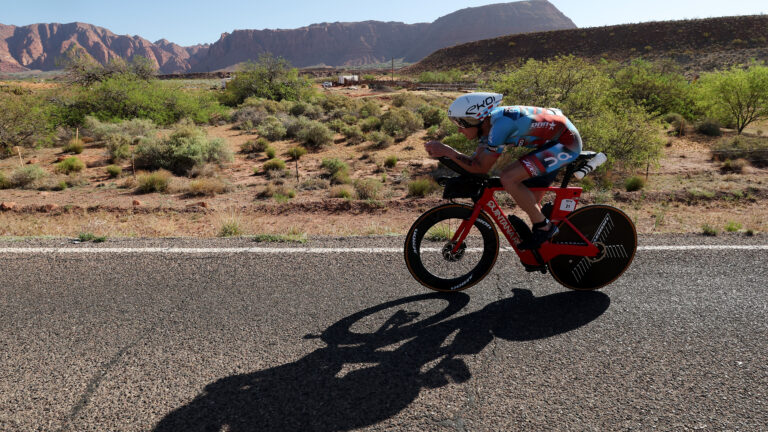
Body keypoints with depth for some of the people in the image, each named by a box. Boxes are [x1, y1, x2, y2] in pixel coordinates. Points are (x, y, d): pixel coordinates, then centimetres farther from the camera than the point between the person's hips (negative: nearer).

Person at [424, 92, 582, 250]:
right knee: (529, 201, 14)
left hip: (566, 143, -10)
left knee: (508, 178, -23)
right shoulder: (488, 122, -1)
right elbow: (475, 160, 2)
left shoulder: (500, 124, -28)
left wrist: (447, 151, -24)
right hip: (553, 141, 10)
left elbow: (481, 168, -24)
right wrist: (441, 152, -10)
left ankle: (544, 227, -7)